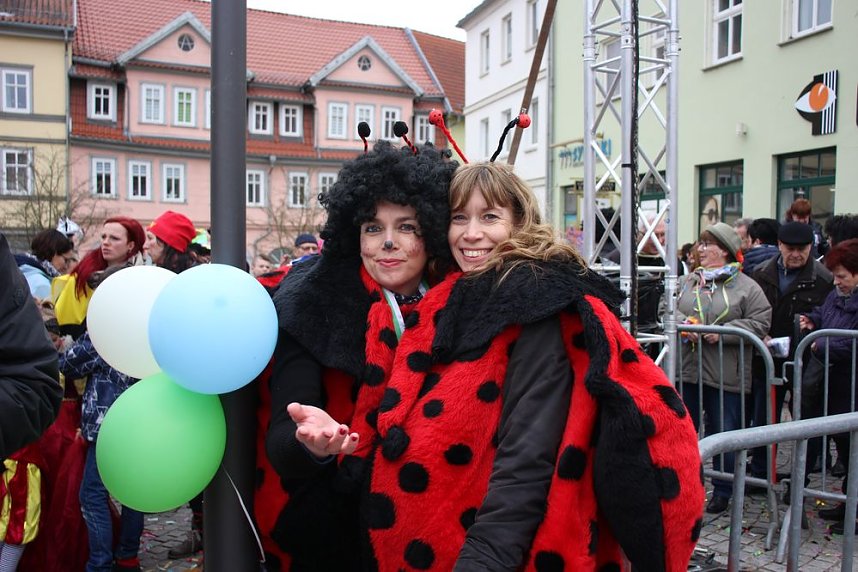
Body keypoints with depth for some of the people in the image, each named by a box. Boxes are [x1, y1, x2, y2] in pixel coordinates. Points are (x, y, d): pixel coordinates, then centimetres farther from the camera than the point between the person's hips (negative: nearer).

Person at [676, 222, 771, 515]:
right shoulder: (689, 280, 10)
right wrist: (683, 324, -11)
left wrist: (724, 332, -17)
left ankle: (723, 490, 24)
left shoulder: (746, 286, -3)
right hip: (687, 370, 4)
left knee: (724, 434, 7)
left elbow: (760, 322, -8)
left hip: (725, 375, -4)